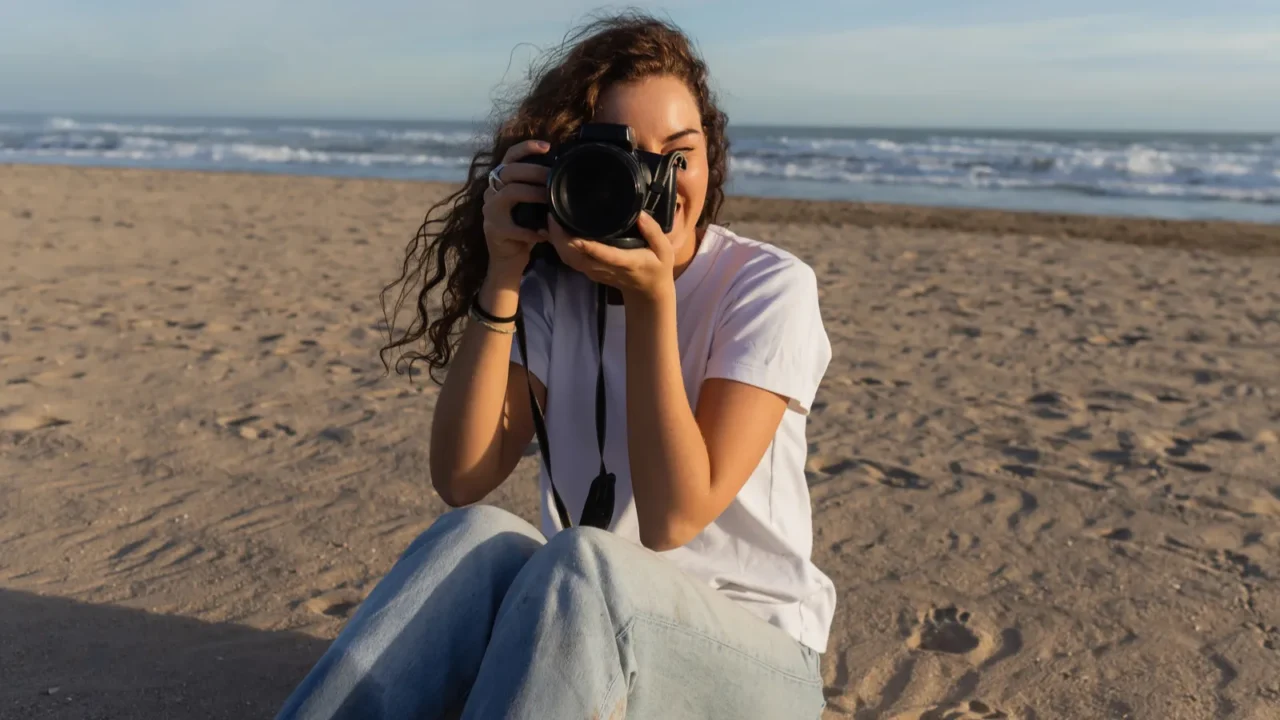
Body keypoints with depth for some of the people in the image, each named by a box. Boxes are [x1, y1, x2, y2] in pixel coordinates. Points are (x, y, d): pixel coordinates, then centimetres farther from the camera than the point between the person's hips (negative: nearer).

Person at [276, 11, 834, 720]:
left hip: (754, 655, -2)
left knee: (579, 563, -33)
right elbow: (462, 481, -12)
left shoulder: (769, 288, -11)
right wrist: (501, 277, -19)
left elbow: (673, 518, -19)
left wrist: (653, 298, -24)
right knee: (477, 537, -29)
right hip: (582, 632, 3)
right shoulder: (554, 286, -1)